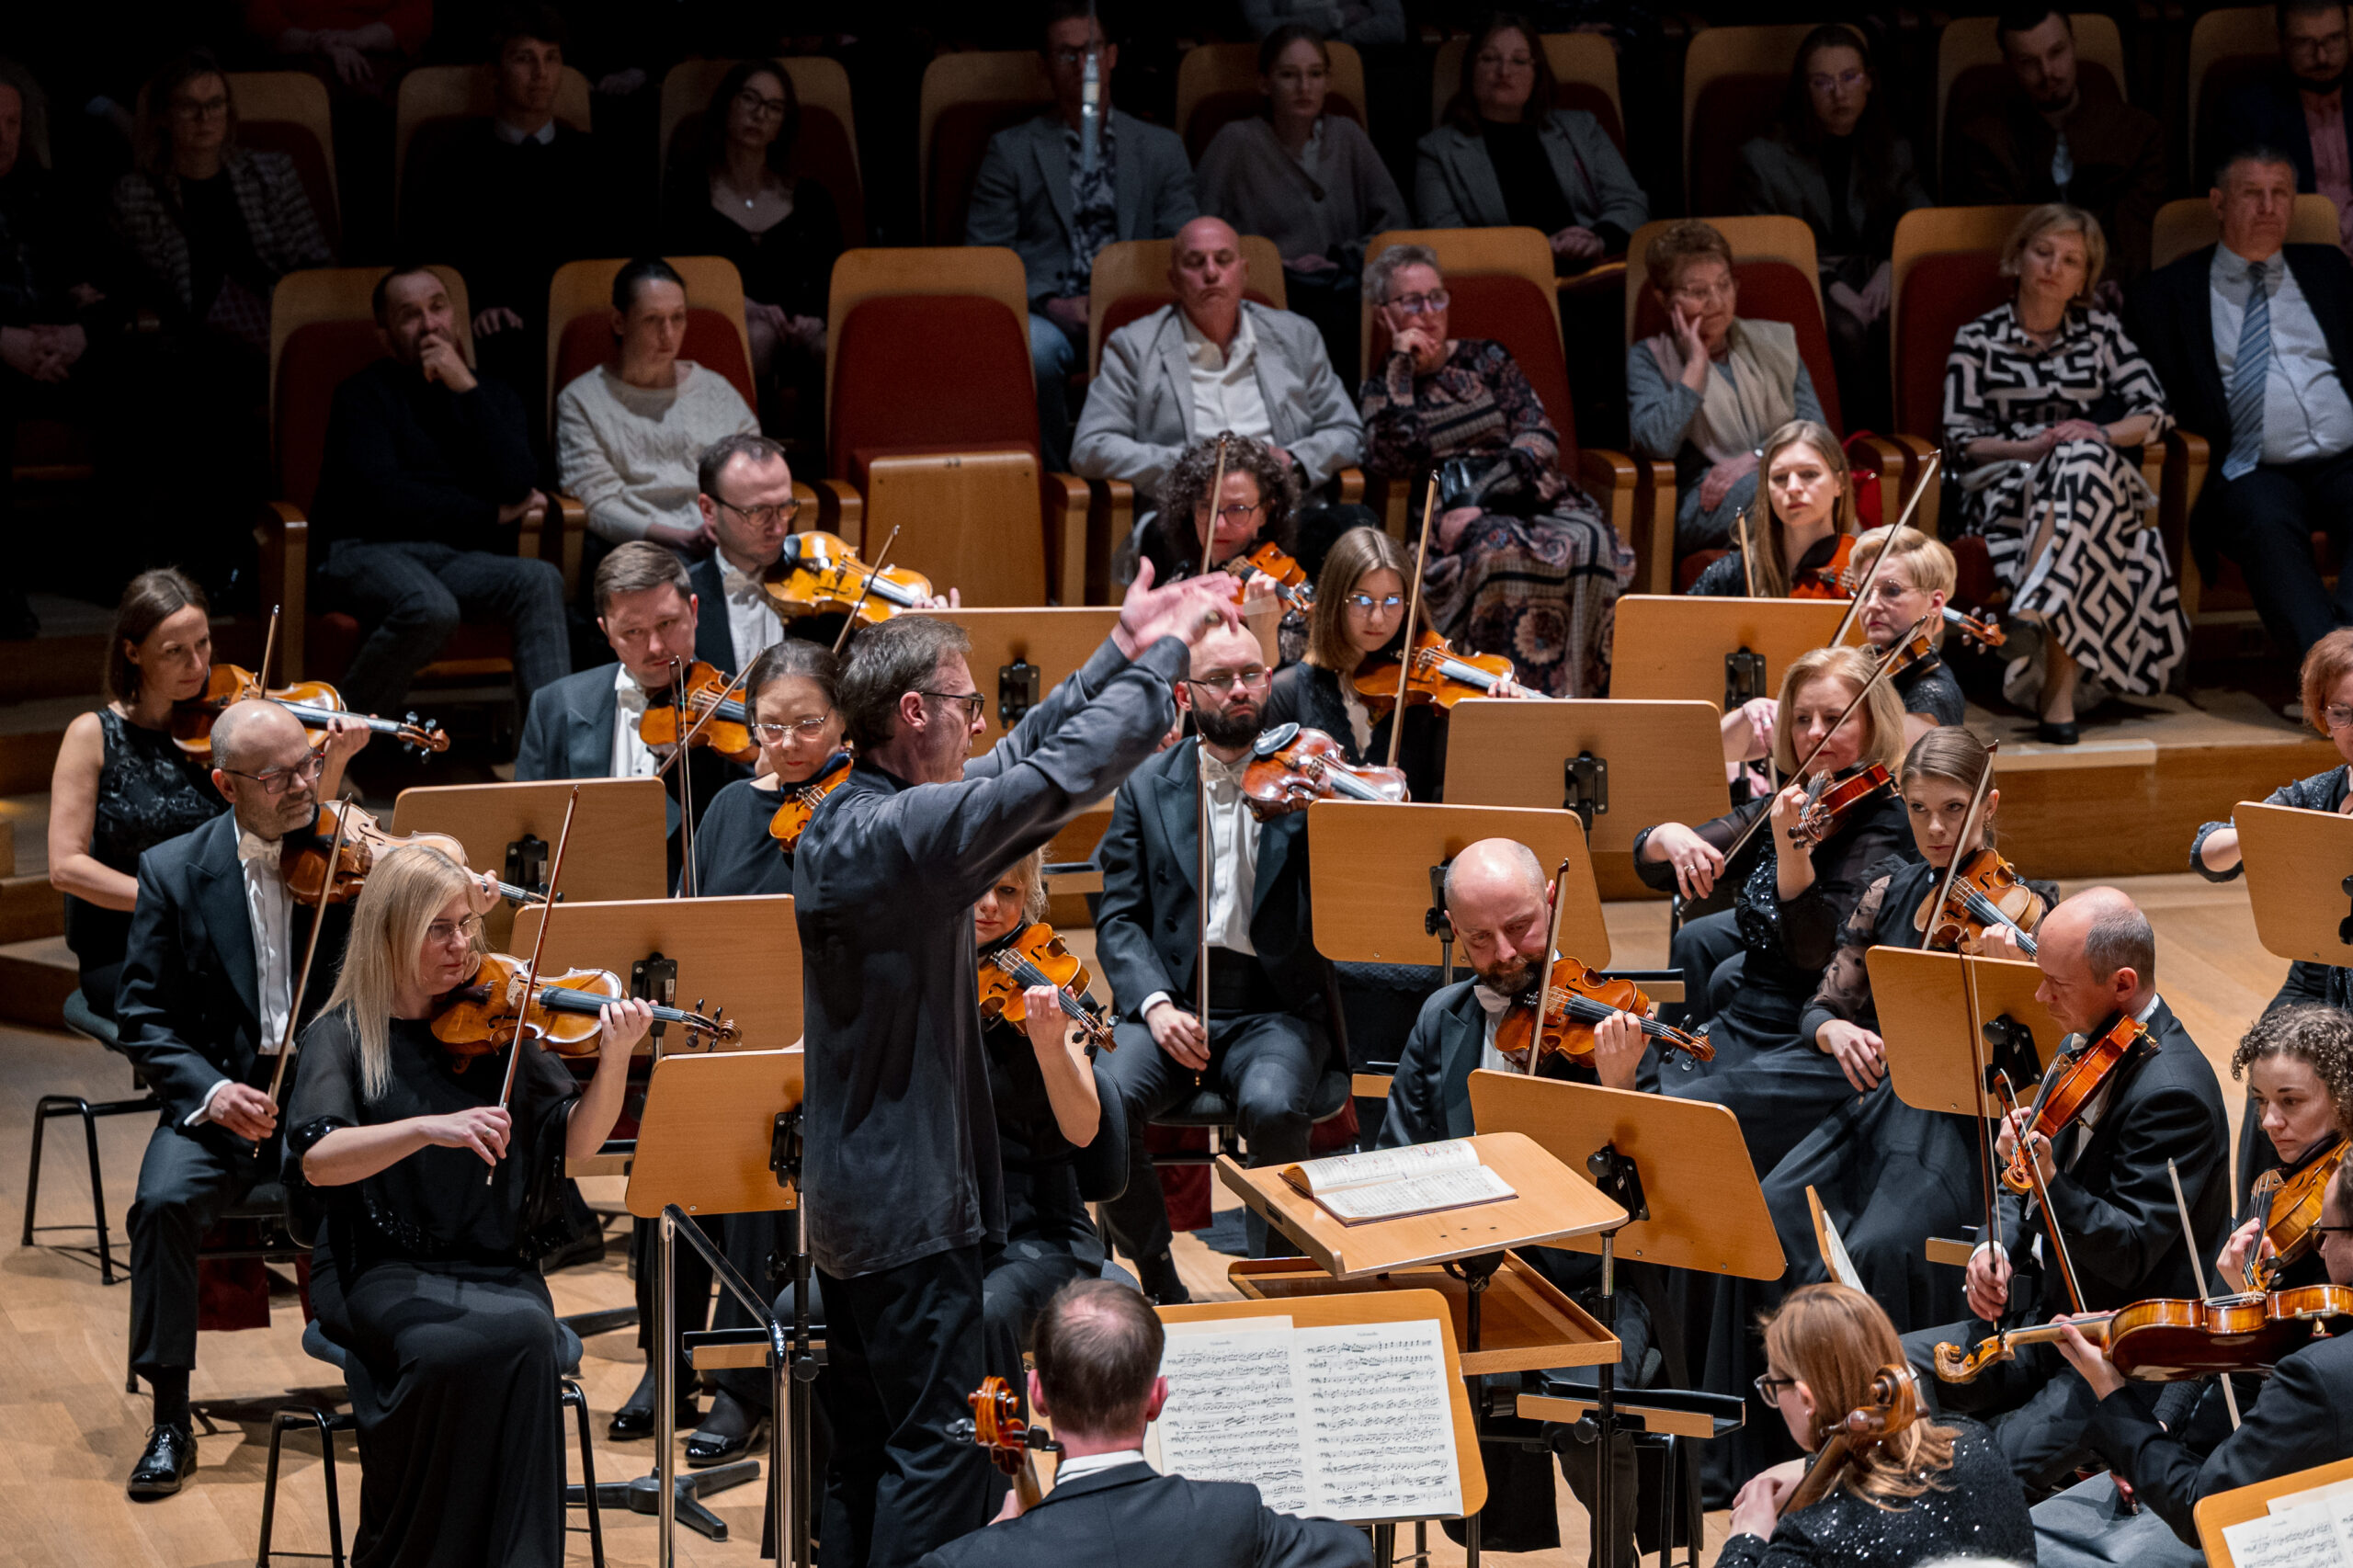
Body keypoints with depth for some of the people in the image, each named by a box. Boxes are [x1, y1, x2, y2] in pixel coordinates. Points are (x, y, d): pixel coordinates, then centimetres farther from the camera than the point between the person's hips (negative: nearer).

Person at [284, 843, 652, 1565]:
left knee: (526, 1335, -32)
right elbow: (316, 1159, -16)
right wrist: (431, 1128, -31)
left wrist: (614, 1059, -16)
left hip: (496, 1270, 2)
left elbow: (576, 1140, 2)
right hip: (384, 1274, -2)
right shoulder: (343, 1037, 2)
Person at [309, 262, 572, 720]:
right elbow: (381, 497, -9)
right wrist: (493, 515, -3)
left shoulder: (493, 394, 17)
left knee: (541, 579, -27)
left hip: (460, 557, 4)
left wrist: (467, 390, -7)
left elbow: (516, 486, -3)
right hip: (367, 550, -4)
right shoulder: (364, 394, 5)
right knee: (430, 607, -37)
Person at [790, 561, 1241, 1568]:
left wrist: (1121, 652, 14)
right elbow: (1061, 775, -27)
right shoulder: (896, 834, -23)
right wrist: (1164, 654, -15)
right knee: (938, 1452, -4)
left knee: (864, 1447, 17)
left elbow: (1017, 761, 14)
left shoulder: (835, 823, 8)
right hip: (913, 1207, -10)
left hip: (845, 1196, 10)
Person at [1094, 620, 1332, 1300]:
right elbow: (1119, 918, 6)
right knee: (1105, 1102, -29)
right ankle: (1160, 1286, -7)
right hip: (1173, 1000, 1)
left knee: (1271, 1106, -34)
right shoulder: (1147, 787, 11)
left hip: (1275, 1007, -1)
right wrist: (1156, 1004, -11)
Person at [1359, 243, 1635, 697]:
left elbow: (1540, 438, 6)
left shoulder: (1485, 359, 19)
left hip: (1529, 501, 2)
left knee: (1590, 544, -34)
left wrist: (1479, 497, -11)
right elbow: (1392, 463, -4)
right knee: (1501, 550, -39)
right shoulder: (1380, 390, 16)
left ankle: (1578, 693, -35)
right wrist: (1401, 369, 1)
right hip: (1451, 518, -2)